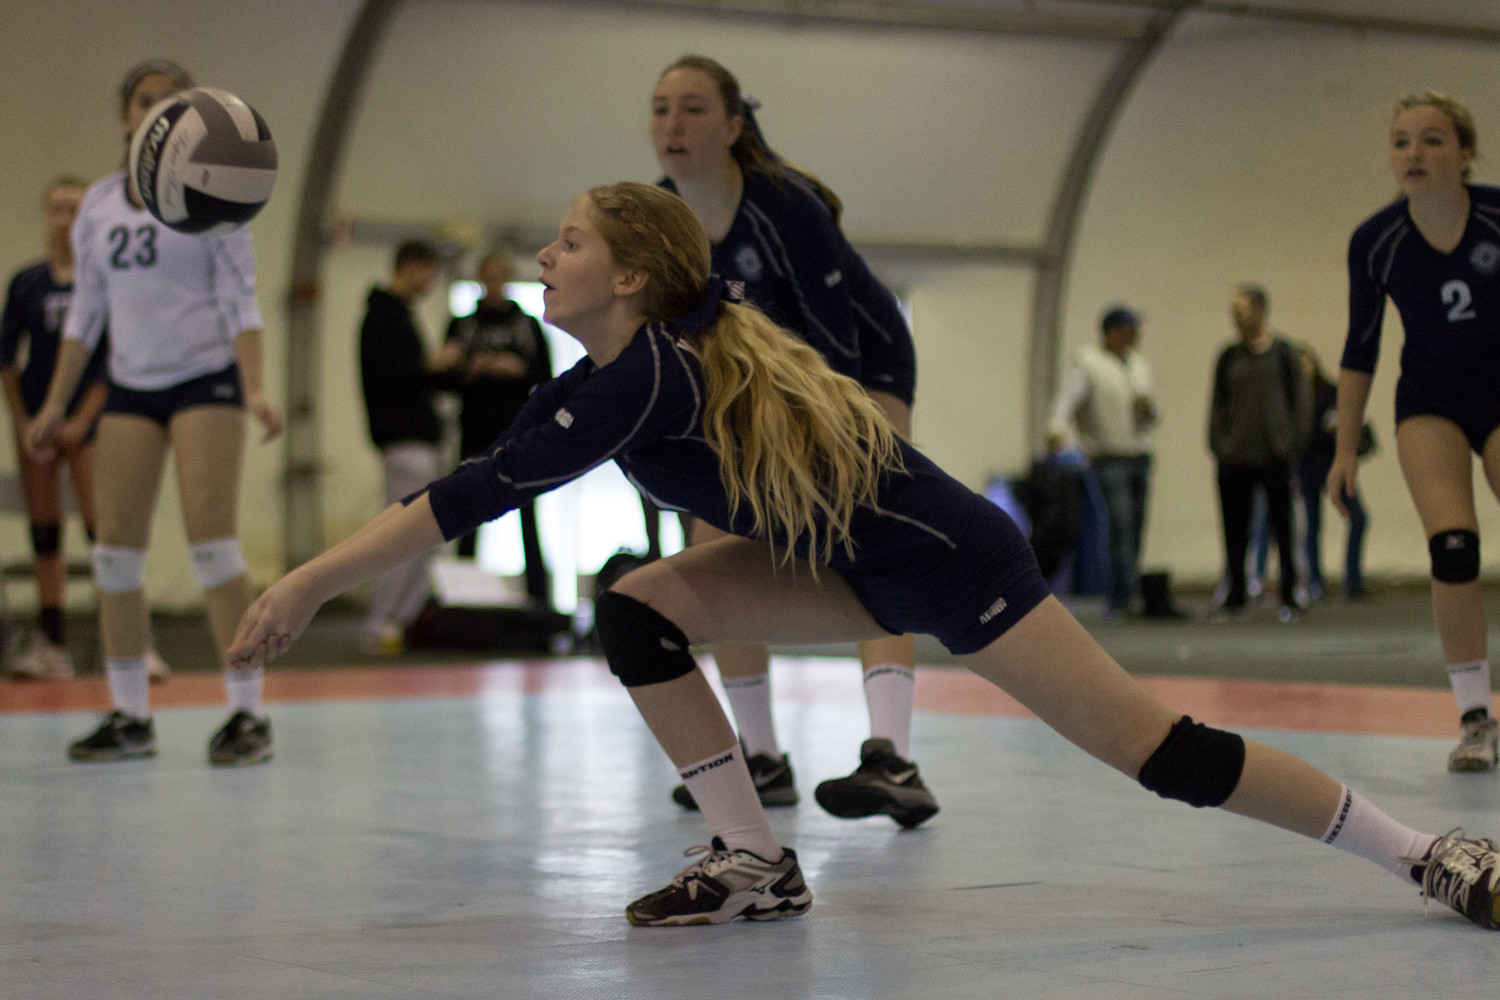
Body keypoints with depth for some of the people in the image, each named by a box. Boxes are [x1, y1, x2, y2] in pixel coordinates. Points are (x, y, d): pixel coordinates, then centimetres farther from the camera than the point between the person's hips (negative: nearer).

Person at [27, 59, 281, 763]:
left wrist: (254, 391, -19)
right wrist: (54, 407, 11)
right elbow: (85, 312, 15)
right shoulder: (98, 204, 11)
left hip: (206, 379, -5)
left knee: (212, 541, -14)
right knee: (116, 549, 0)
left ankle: (248, 713, -9)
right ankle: (130, 718, 10)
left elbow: (240, 299, -7)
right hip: (130, 388, 5)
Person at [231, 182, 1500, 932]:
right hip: (860, 569, 9)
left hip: (948, 559, -9)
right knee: (640, 610, -3)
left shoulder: (642, 377, -25)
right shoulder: (623, 368, 4)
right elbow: (483, 479, 17)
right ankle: (757, 862, 4)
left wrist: (308, 584, -29)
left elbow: (481, 493, -30)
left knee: (1149, 743, -7)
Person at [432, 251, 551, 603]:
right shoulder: (463, 325, 12)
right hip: (477, 433, 1)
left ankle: (538, 597, -5)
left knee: (527, 520, -5)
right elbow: (446, 376, 7)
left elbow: (545, 378, 7)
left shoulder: (528, 325, 11)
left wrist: (518, 369, -11)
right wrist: (474, 368, -12)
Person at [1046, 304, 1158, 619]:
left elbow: (1154, 417, 23)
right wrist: (1058, 426, -38)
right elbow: (1069, 396, -20)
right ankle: (1124, 598, -15)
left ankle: (1118, 600, 7)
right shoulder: (1089, 363, -2)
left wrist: (1149, 408, -1)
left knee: (1136, 531, 2)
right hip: (1109, 459, -7)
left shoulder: (1138, 365, 19)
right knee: (1121, 525, -15)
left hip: (1140, 457, 7)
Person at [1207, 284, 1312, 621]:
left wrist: (1293, 443, -6)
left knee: (1283, 529, 1)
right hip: (1235, 460, 3)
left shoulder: (1283, 352, 1)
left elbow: (1301, 399, 1)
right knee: (1235, 529, 3)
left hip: (1275, 457, -3)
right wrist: (1218, 444, 2)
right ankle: (1235, 596, 12)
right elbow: (1218, 403, 13)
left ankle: (1290, 596, 8)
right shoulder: (1229, 357, 10)